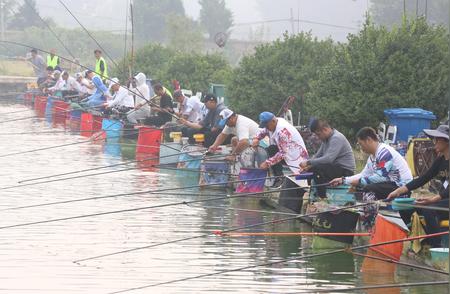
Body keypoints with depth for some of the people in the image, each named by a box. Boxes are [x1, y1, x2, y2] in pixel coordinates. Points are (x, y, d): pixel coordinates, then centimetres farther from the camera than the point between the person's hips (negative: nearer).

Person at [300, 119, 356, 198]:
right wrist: (308, 165, -5)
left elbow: (328, 159, -29)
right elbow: (318, 156, 14)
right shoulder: (326, 139, 13)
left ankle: (322, 197, -27)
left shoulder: (336, 138, -18)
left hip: (345, 170, -10)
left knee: (317, 168, -29)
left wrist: (308, 162, -25)